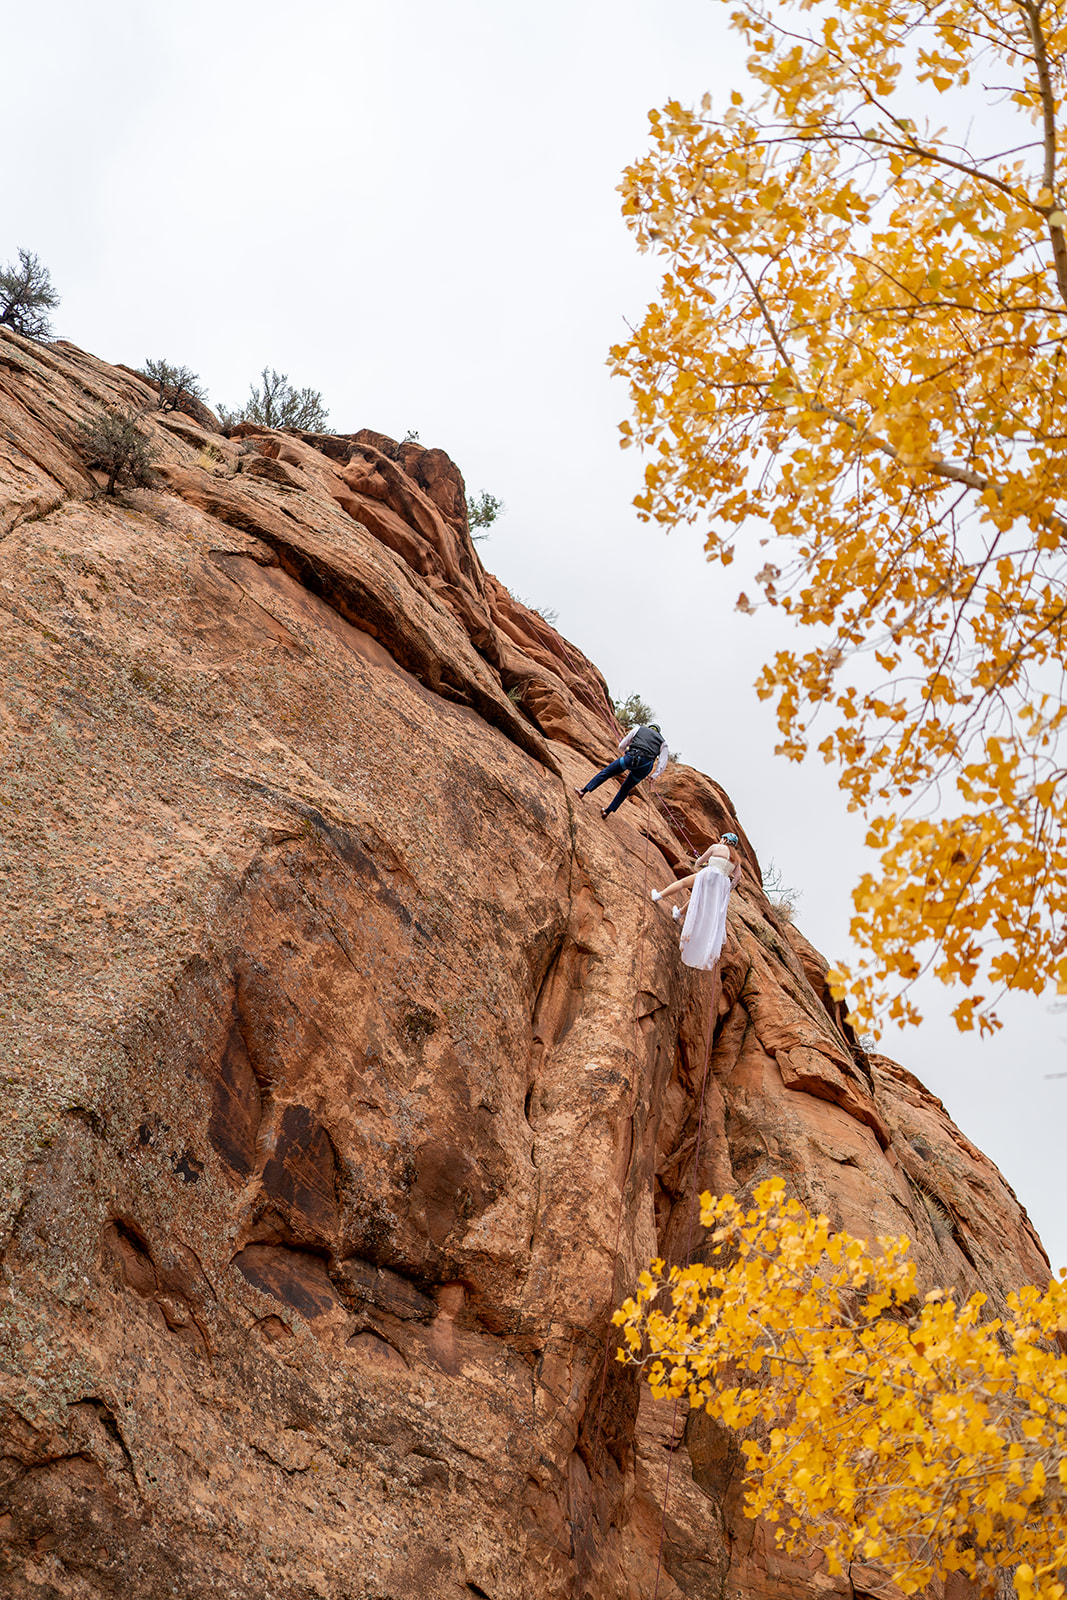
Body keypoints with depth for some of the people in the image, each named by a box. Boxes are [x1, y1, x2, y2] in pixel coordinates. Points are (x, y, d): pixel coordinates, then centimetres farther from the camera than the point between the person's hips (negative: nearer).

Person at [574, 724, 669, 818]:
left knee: (605, 773, 14)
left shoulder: (639, 729, 23)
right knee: (625, 789, 20)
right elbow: (662, 764, 14)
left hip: (630, 758, -2)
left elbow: (621, 746, 23)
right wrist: (653, 777, 22)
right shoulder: (662, 742, 24)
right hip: (644, 766, 2)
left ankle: (583, 792, 14)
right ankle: (607, 811, 23)